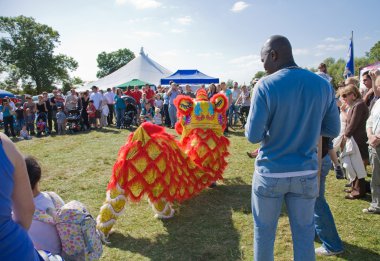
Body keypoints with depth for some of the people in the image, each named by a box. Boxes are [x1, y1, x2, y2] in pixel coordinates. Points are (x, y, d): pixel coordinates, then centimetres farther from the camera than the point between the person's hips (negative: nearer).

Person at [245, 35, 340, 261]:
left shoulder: (265, 86, -15)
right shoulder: (323, 85, -1)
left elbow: (253, 136, -15)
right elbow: (333, 130, 5)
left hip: (271, 173, -3)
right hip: (306, 173, 4)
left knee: (264, 230, 16)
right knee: (304, 232, 18)